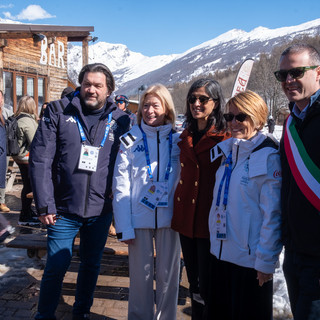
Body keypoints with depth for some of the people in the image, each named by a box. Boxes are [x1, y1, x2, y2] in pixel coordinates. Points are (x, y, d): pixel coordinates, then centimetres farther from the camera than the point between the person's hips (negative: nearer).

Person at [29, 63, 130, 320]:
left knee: (91, 265, 16)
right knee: (56, 267, 5)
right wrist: (44, 204, -11)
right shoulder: (58, 111, -3)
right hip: (64, 209, -2)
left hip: (101, 211, 2)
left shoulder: (120, 120, 1)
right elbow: (40, 159, -7)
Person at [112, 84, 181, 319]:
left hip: (169, 217, 1)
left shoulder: (178, 140, 3)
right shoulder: (130, 140, 0)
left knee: (168, 274, 10)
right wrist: (124, 226, -8)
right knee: (141, 275, 9)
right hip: (139, 218, -1)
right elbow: (121, 185, -3)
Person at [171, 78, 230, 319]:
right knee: (194, 283, 17)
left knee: (207, 288, 3)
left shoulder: (226, 138, -8)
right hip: (186, 219, 6)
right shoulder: (185, 137, 12)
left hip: (210, 223, -6)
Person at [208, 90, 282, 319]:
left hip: (250, 260, -7)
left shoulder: (268, 157, -14)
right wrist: (216, 244, 11)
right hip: (221, 253, 7)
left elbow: (272, 215, -15)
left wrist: (266, 262, -14)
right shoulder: (227, 150, 8)